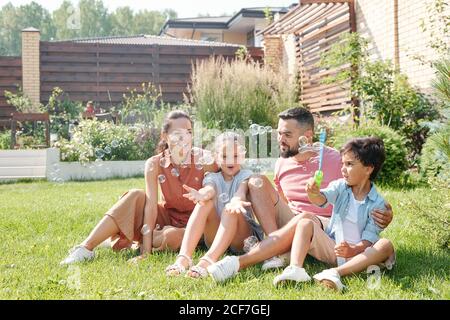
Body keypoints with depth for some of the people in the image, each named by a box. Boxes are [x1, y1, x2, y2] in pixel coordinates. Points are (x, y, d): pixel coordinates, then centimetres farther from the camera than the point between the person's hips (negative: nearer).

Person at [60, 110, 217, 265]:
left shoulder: (204, 159, -18)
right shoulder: (155, 165, -13)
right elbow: (151, 206, -21)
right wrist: (146, 253, -29)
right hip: (167, 216, 2)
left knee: (172, 236, -37)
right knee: (136, 196, -24)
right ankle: (86, 248, -21)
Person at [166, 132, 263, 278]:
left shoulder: (245, 175, 2)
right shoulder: (213, 177, 8)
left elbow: (241, 192, -22)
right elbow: (210, 189, -18)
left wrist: (236, 201, -49)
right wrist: (202, 195, -45)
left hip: (243, 238, -2)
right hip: (215, 236, 2)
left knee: (231, 209, -32)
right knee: (205, 202, -24)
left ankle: (208, 260, -52)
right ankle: (183, 257, -40)